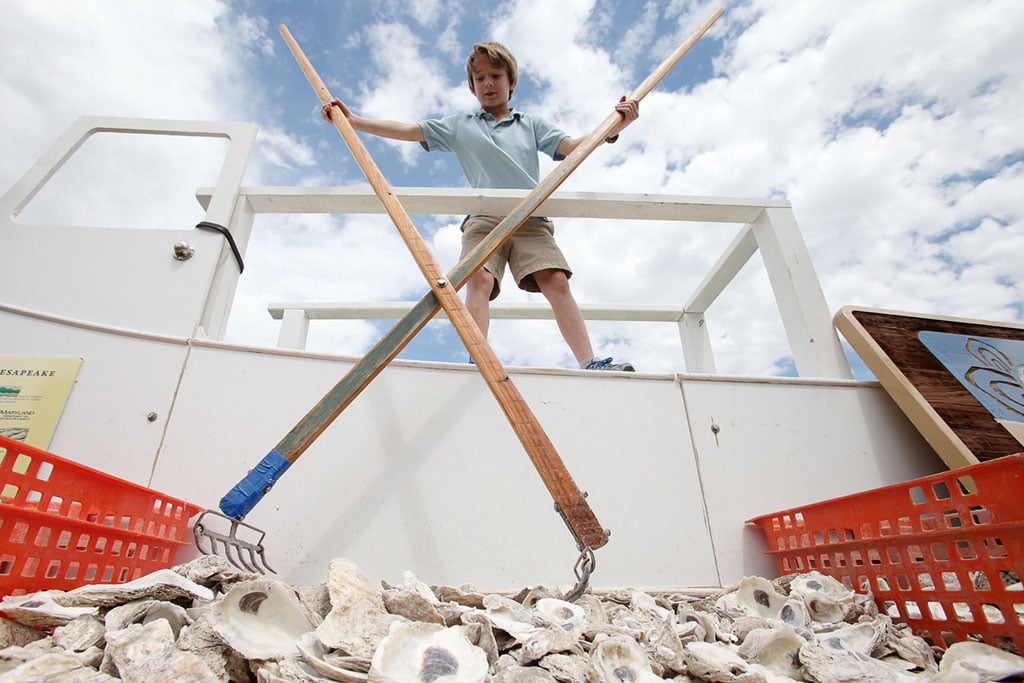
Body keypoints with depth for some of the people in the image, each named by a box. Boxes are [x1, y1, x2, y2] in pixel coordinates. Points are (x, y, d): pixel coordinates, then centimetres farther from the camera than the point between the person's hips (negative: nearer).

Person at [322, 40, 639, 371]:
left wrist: (613, 127, -5)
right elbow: (409, 130, 18)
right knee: (479, 279, -26)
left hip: (531, 219, 0)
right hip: (483, 219, 0)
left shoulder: (531, 124, 26)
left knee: (557, 282, -19)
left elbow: (573, 145, 13)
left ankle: (591, 364, -24)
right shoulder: (459, 125, 25)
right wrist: (352, 120, 10)